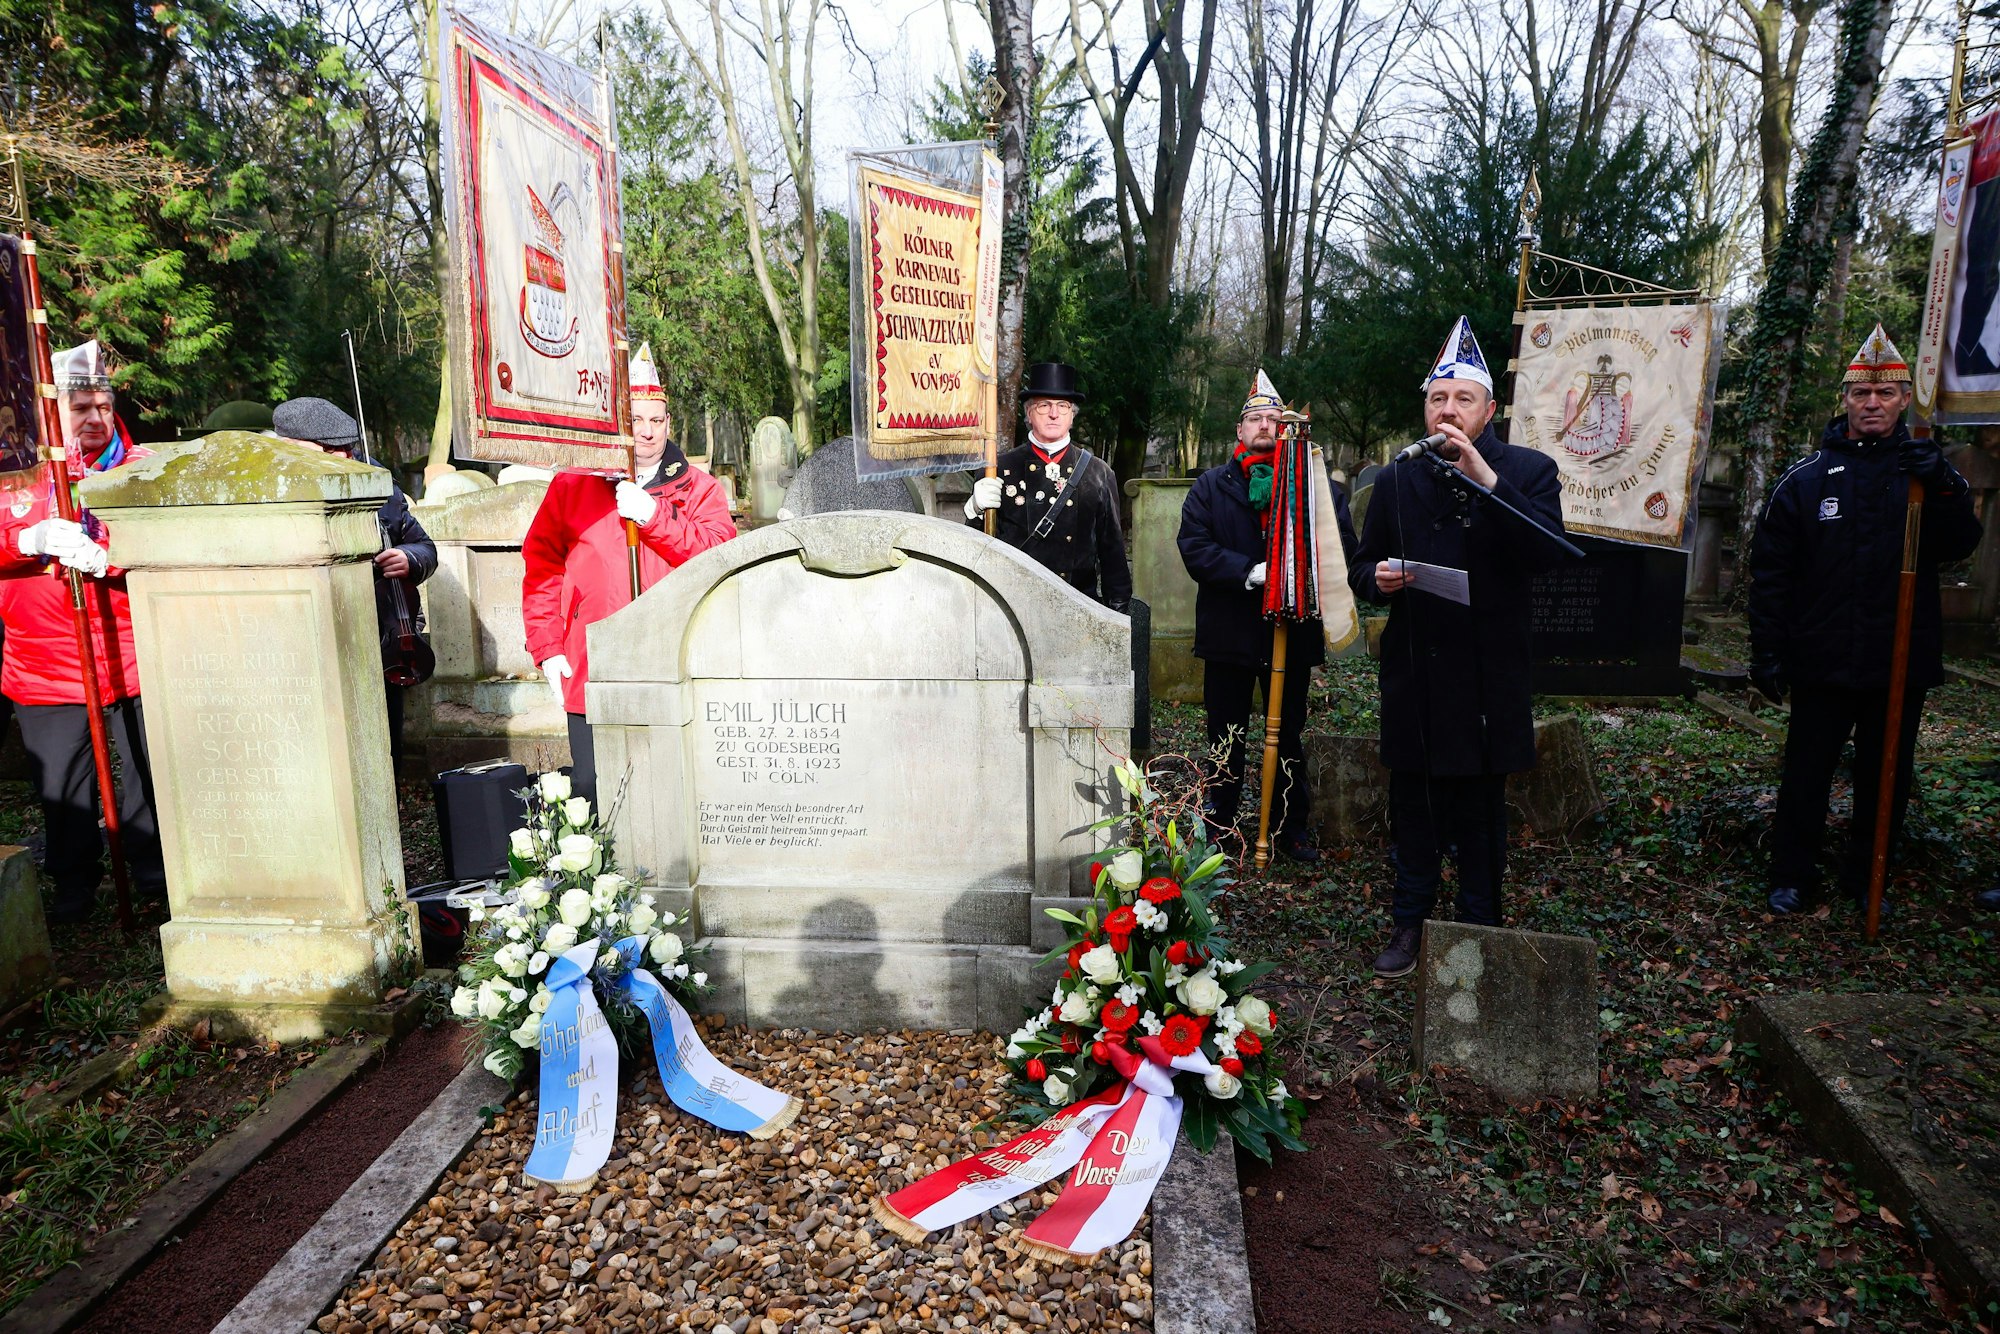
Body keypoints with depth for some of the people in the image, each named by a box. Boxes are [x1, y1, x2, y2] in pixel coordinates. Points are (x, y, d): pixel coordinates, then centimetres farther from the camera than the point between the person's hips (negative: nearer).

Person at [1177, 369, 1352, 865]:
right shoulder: (1210, 486, 4)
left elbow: (1343, 547, -5)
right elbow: (1193, 547, -9)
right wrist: (1249, 572, -21)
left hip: (1294, 632, 0)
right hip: (1228, 632, 0)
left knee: (1289, 737, 12)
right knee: (1225, 739, 11)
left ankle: (1292, 829, 24)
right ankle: (1218, 826, 24)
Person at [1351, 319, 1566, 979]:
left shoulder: (1529, 471, 0)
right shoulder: (1396, 480, 8)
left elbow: (1547, 551, -17)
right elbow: (1361, 568, 12)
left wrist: (1485, 478, -24)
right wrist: (1377, 579, -12)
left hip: (1488, 676, -2)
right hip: (1413, 672, 2)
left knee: (1481, 811, 9)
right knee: (1412, 806, 10)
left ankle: (1480, 927, 25)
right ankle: (1410, 920, 25)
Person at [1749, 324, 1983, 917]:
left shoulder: (1928, 471, 5)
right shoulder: (1806, 478, 0)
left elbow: (1957, 547, -7)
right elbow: (1770, 573, 0)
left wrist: (1944, 489, -23)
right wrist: (1766, 652, -5)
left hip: (1901, 664, 2)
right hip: (1823, 662, -2)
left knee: (1885, 779, 13)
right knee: (1806, 776, 7)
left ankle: (1865, 878, 28)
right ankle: (1791, 876, 21)